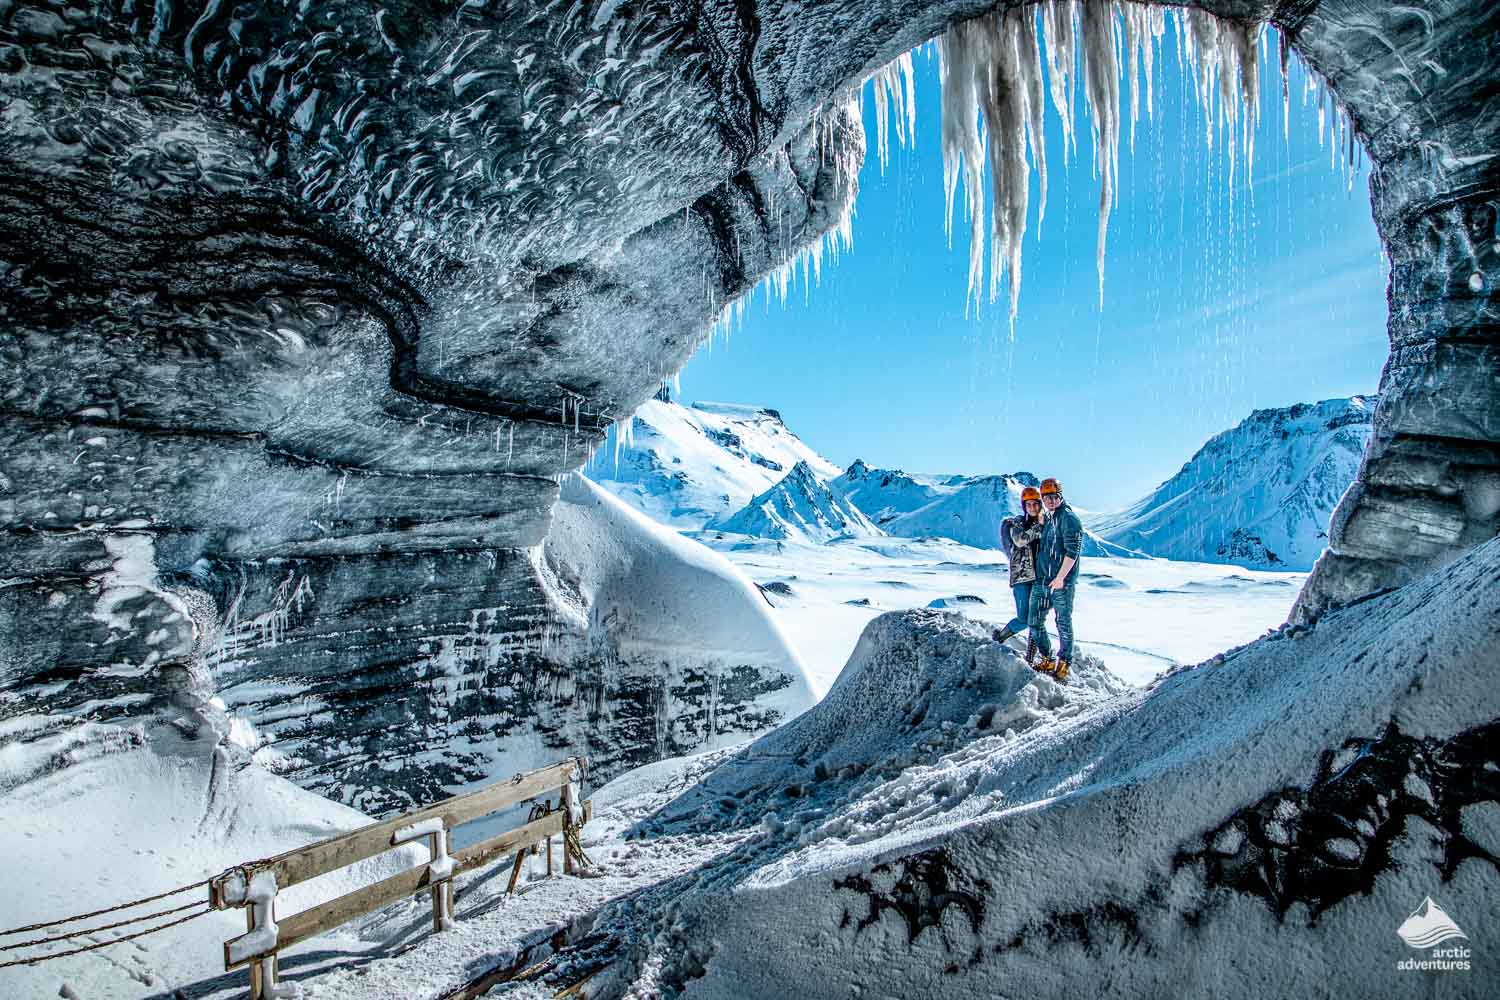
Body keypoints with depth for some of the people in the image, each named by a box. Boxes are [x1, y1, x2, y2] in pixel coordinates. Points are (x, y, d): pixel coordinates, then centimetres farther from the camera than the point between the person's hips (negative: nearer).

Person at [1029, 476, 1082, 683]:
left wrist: (1060, 577, -18)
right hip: (1041, 580, 8)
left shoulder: (1069, 518, -9)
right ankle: (1047, 660, 23)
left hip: (1062, 583, -8)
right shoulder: (1047, 519, 16)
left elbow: (1072, 550, -16)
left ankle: (1063, 665, 13)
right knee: (1035, 623, 9)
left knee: (1063, 624, 2)